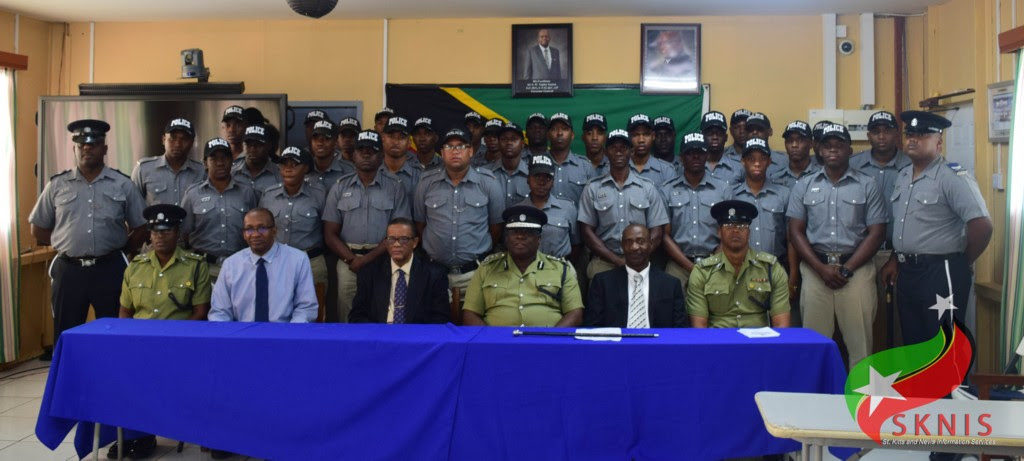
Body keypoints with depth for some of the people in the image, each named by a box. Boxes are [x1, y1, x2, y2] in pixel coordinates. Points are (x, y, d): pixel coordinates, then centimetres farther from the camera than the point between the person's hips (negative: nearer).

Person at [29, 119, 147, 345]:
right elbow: (38, 229, 13)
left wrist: (116, 252, 4)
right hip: (68, 270, 1)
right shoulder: (57, 185, 6)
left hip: (110, 270, -1)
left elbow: (140, 229, 7)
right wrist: (70, 246, 7)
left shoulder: (123, 185, 3)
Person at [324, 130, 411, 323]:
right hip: (348, 260, 2)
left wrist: (368, 259, -10)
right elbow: (330, 234, 7)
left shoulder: (395, 188, 4)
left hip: (382, 261, -1)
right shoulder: (340, 187, 9)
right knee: (347, 315, 1)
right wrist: (352, 259, -7)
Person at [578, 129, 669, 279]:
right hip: (603, 262, 0)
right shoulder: (593, 188, 8)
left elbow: (656, 233, 7)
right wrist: (619, 261, -7)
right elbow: (587, 231, 3)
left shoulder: (648, 188, 10)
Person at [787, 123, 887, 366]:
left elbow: (876, 233, 2)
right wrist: (822, 269, -6)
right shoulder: (804, 186, 10)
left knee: (860, 339, -1)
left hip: (856, 268, -1)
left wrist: (847, 270, -8)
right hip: (815, 268, 1)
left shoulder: (867, 186, 6)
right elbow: (796, 232, 5)